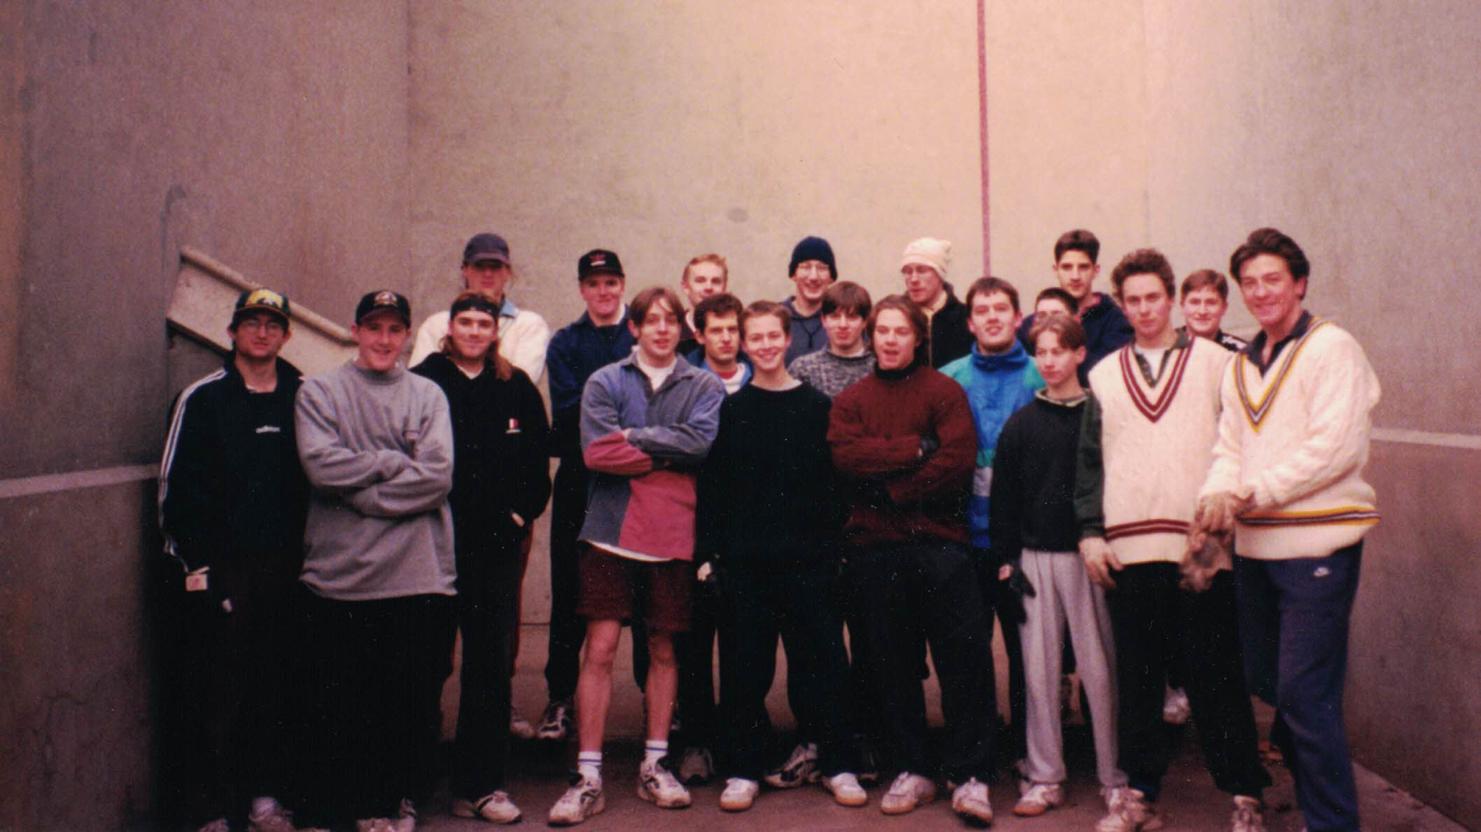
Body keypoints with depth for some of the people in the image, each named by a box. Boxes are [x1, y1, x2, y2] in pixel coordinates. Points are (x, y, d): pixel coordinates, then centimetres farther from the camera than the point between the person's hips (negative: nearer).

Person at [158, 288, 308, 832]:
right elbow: (176, 487, -2)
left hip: (282, 564, 3)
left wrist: (303, 556, 7)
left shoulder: (302, 399, 10)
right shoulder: (202, 399, 1)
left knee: (274, 684, 7)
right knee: (213, 690, -2)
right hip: (219, 565, -3)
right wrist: (198, 564, -8)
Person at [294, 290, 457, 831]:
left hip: (421, 577, 1)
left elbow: (437, 477, -5)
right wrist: (397, 461, -6)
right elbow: (322, 466, -9)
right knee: (341, 705, 6)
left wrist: (361, 492, -9)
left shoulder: (427, 396, 10)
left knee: (418, 702, 5)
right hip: (340, 578, -1)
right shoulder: (318, 392, 8)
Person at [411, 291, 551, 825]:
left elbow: (538, 459, 12)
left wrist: (522, 513, 2)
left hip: (498, 543, 3)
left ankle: (480, 785, 10)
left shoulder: (517, 389, 9)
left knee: (492, 661, 3)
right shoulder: (423, 382, 1)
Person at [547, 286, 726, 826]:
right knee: (600, 649, -3)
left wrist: (635, 437, -10)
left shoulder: (705, 387, 7)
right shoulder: (604, 382, 4)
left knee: (663, 649, 10)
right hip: (611, 532, -1)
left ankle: (655, 765, 22)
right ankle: (588, 776, 3)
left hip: (673, 534, 1)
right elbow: (596, 452, -11)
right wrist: (670, 458, -8)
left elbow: (700, 441, -12)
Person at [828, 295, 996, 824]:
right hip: (875, 548, 3)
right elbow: (846, 456, -6)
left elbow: (959, 461, -9)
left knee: (965, 660, -5)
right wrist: (916, 448, -13)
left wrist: (896, 491, -10)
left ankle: (970, 777, 5)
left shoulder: (944, 391, 5)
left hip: (939, 542, -3)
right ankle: (910, 772, 21)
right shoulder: (851, 400, 13)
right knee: (893, 666, 9)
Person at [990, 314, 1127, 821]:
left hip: (1088, 555, -2)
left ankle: (1115, 778, 13)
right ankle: (1044, 777, 15)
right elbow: (1002, 496, 9)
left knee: (1100, 669, 1)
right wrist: (1005, 558, 3)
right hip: (1034, 557, 3)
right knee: (1038, 670, 6)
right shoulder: (1020, 424, 8)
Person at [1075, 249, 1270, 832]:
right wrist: (1090, 532, 3)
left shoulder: (1214, 362, 7)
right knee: (1136, 675, 7)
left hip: (1202, 547, -2)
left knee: (1215, 675, 1)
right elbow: (1089, 460, 12)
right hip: (1127, 549, 2)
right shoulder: (1104, 375, 14)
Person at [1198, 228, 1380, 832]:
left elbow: (1337, 448, -16)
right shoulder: (1240, 365, 16)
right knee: (1265, 682, 14)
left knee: (1303, 692, -9)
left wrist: (1257, 493, -17)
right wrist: (1217, 495, -9)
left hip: (1315, 545, -7)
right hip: (1254, 546, 8)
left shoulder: (1331, 349, -7)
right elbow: (1230, 448, 12)